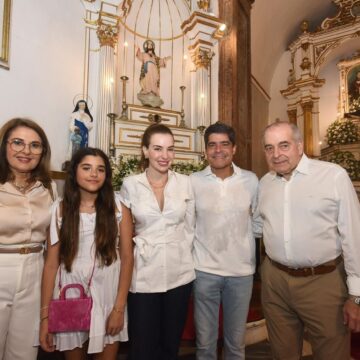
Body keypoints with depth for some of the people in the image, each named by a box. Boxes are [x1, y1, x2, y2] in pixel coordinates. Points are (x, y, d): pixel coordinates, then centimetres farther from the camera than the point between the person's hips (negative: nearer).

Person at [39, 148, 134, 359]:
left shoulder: (117, 206, -4)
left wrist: (119, 307, -7)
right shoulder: (60, 209, -4)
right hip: (70, 297, 1)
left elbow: (127, 258, -4)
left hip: (108, 296, 0)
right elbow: (51, 264, -3)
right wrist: (45, 315, -5)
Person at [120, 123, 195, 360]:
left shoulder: (185, 183, -1)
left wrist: (182, 255, 4)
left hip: (179, 273, 2)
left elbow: (189, 229, 5)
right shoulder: (130, 185, -5)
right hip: (144, 275, -1)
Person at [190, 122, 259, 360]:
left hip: (242, 270, 1)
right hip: (204, 270, -1)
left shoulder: (251, 180, -3)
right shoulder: (193, 181, -6)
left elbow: (258, 220, 8)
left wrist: (256, 259, 5)